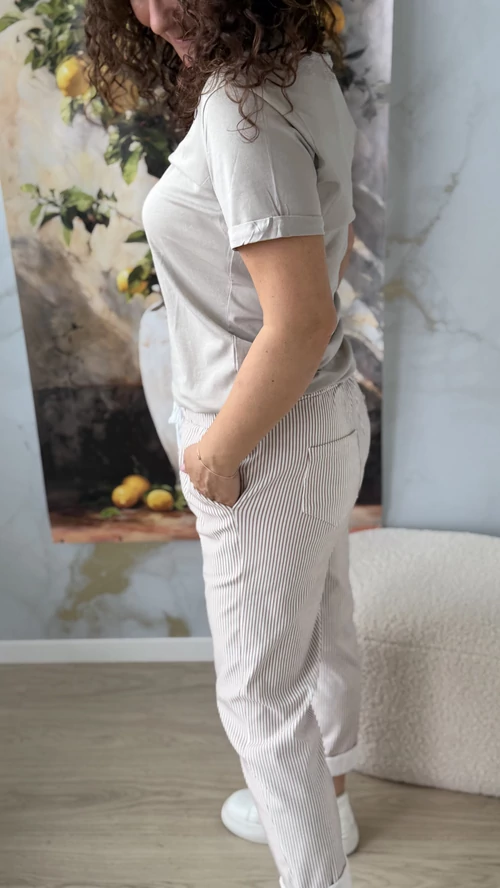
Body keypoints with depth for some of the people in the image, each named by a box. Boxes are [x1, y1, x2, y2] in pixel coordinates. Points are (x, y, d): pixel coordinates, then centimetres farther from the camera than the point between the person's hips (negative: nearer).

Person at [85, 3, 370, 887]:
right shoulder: (297, 73, 5)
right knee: (322, 632, 26)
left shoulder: (244, 111, -24)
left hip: (273, 444, -10)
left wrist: (217, 452, -17)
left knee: (262, 690, 10)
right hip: (326, 414, 10)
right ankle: (323, 802, 53)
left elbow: (303, 321, -29)